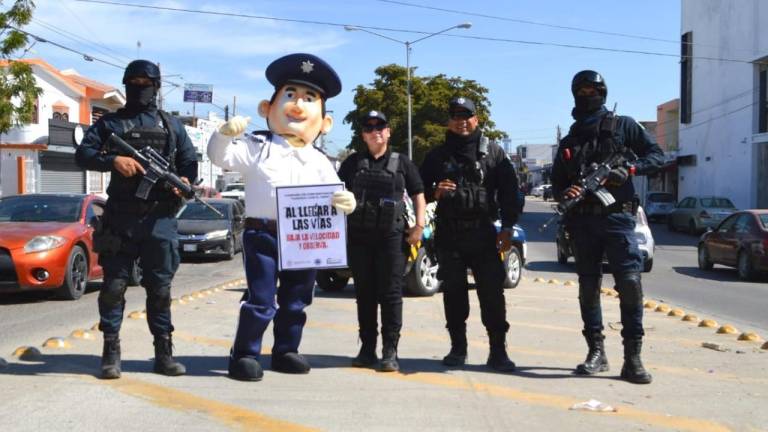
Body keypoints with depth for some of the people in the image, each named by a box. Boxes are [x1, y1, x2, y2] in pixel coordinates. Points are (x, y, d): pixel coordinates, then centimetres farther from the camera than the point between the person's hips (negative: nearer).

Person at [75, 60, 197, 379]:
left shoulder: (171, 125, 15)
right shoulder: (110, 122, 11)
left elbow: (190, 162, 14)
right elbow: (82, 155, 1)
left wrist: (185, 182, -8)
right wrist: (113, 160, -17)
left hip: (160, 218, 1)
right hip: (120, 217, -1)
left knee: (160, 287, 4)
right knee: (114, 285, 0)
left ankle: (163, 352, 10)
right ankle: (111, 351, 7)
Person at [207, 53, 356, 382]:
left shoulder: (319, 162, 9)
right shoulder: (256, 147, 0)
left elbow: (334, 194, 4)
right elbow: (221, 157, -8)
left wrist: (345, 202, -19)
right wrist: (225, 134, -27)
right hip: (262, 234, -4)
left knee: (296, 300, 13)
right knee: (260, 299, -4)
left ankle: (285, 351, 28)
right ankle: (244, 354, 9)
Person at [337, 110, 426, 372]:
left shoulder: (402, 162, 10)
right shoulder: (353, 162, 14)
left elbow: (418, 194, 10)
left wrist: (419, 225, -3)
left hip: (392, 236, -2)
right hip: (359, 236, 2)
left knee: (391, 294, -4)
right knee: (364, 294, 6)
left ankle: (390, 352, -2)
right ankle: (367, 348, 15)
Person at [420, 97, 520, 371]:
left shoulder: (492, 152, 7)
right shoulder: (437, 155, 11)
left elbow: (509, 191, 3)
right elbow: (420, 189, 14)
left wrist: (507, 228, -4)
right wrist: (435, 192, -9)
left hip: (483, 232, -2)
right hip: (449, 234, 2)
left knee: (492, 292, -5)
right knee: (453, 292, 6)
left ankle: (498, 351, 0)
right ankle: (458, 348, 16)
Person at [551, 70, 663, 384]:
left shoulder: (623, 126, 9)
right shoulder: (569, 142, 18)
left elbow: (657, 154, 4)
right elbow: (556, 183, 16)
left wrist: (630, 169, -14)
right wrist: (564, 193, -8)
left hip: (617, 217, -4)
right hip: (583, 222, 4)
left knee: (630, 283, -12)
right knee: (588, 287, 5)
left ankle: (633, 358, -8)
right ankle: (596, 352, 14)